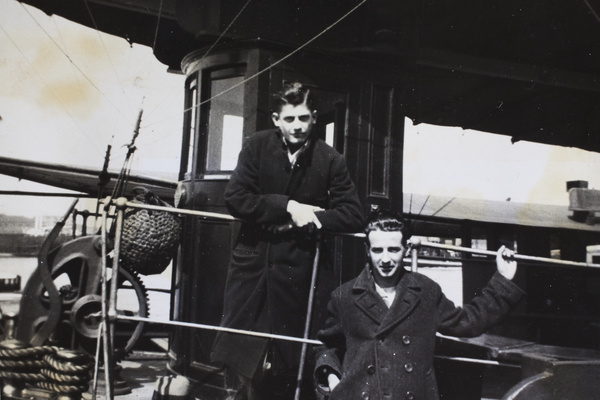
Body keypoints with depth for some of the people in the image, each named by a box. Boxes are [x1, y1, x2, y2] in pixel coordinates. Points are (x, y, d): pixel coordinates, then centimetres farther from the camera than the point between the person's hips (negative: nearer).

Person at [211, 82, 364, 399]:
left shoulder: (330, 160, -4)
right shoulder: (257, 146, -3)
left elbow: (354, 215, -4)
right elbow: (235, 198, -12)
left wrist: (306, 218, -16)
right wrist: (287, 206, -19)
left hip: (295, 262, 0)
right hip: (252, 256, 1)